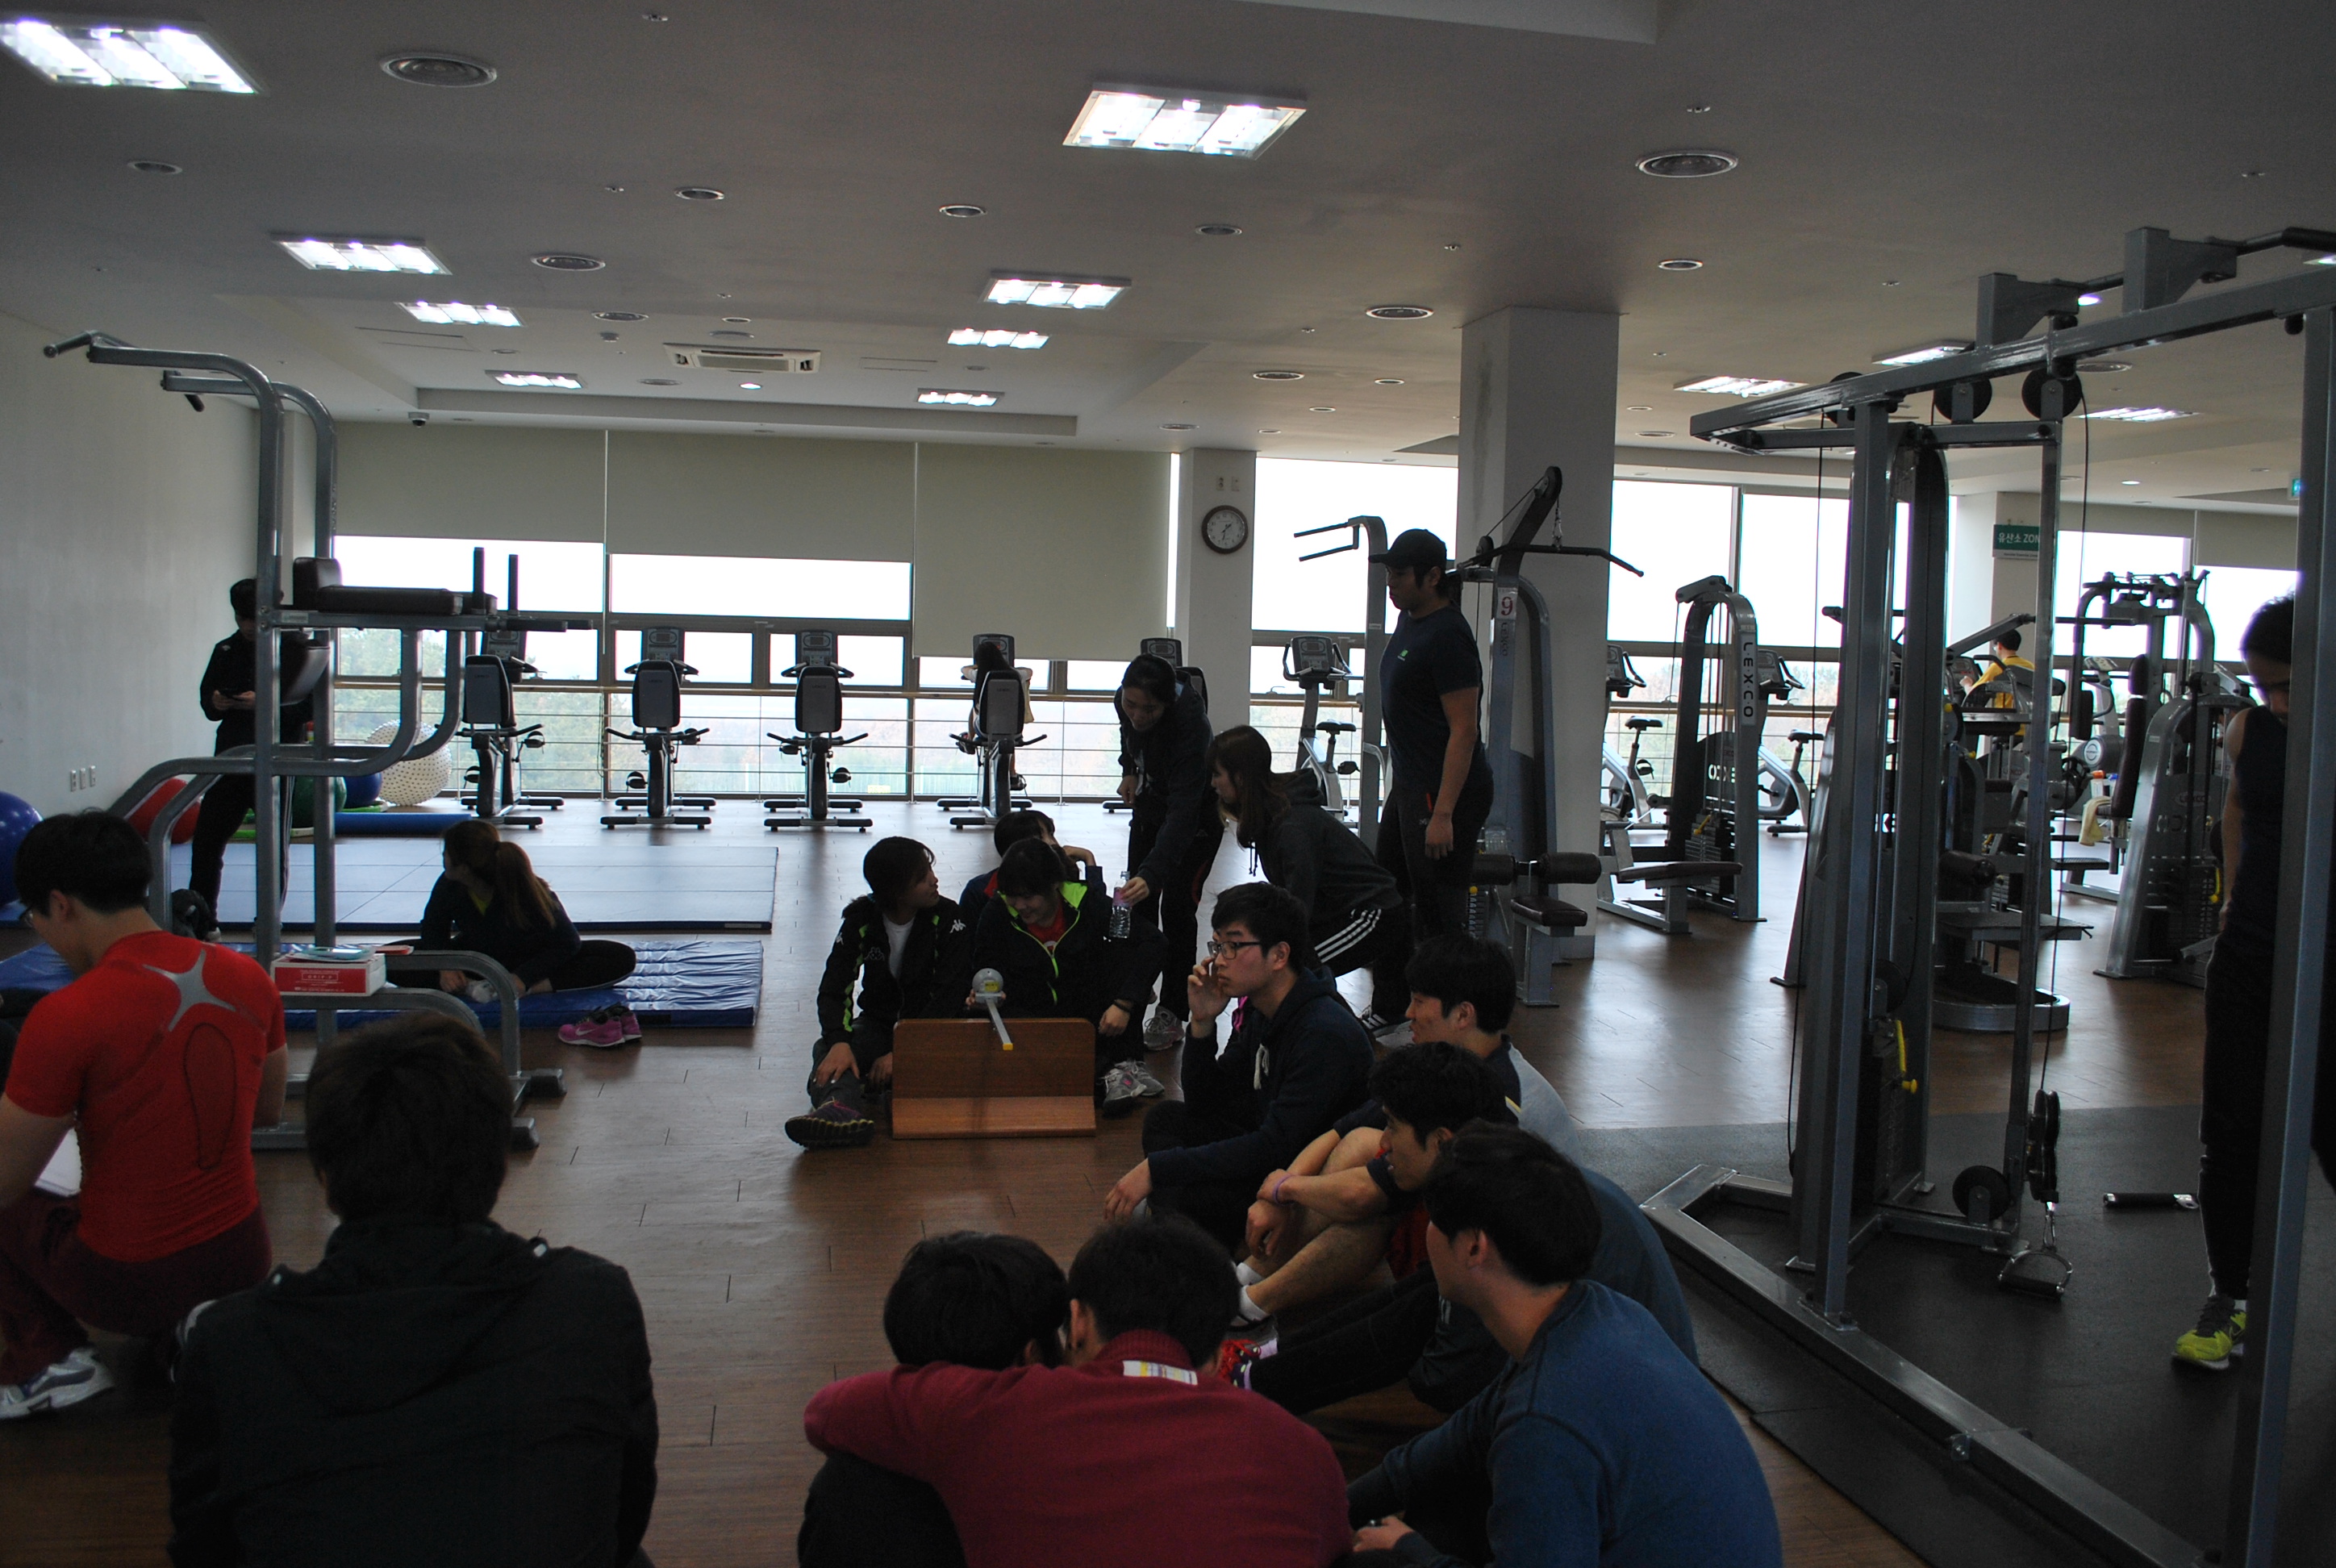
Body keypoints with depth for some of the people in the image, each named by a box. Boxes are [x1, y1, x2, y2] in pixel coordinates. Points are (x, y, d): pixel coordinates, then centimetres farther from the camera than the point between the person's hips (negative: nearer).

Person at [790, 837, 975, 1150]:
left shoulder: (946, 918, -9)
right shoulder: (861, 919, -3)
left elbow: (949, 994, -16)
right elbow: (834, 987, -10)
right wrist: (839, 1042, -31)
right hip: (878, 1023, 2)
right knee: (826, 1049, -28)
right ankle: (843, 1109, -60)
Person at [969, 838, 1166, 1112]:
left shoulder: (1084, 903, -11)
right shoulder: (997, 915, -7)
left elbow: (1151, 940, -16)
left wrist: (1123, 1004, -25)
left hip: (1093, 1017, 1)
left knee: (1123, 951, -21)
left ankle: (1124, 1063, -23)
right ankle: (1105, 1071, -34)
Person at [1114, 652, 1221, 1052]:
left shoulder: (1189, 724, -40)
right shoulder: (1127, 702, -21)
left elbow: (1182, 813, -46)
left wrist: (1152, 873, -54)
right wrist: (1130, 769, 2)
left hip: (1197, 818, -6)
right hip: (1149, 806, 7)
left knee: (1177, 906, -10)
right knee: (1137, 902, 8)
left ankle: (1172, 1014, -1)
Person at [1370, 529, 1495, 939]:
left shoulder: (1447, 636, -20)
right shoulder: (1409, 619, 10)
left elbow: (1463, 731, -23)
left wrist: (1442, 815, -26)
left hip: (1445, 792, -10)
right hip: (1409, 785, 10)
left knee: (1439, 913, -5)